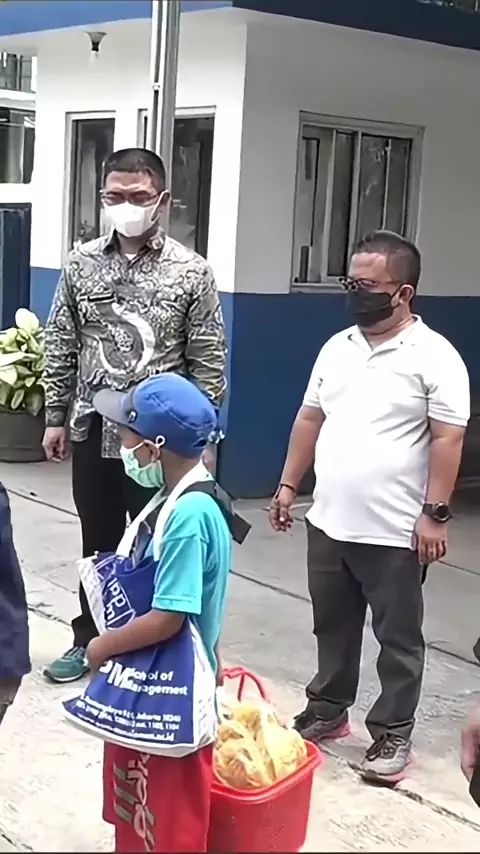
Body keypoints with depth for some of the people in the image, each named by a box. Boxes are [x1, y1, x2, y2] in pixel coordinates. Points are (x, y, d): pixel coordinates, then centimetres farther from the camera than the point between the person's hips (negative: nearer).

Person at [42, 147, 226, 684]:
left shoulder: (191, 272, -6)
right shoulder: (81, 263, 2)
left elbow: (208, 362, -3)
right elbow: (61, 347, 8)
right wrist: (56, 417, 6)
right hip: (92, 431, 3)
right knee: (97, 542, 15)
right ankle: (89, 639, 30)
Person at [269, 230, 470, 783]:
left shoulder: (434, 356, -12)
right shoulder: (336, 348, 8)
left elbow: (448, 438, -14)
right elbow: (310, 418, 15)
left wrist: (435, 513, -17)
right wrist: (288, 484, 13)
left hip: (395, 532, -6)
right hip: (328, 524, 6)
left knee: (398, 638, 8)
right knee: (332, 627, 19)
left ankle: (393, 732, 20)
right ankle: (327, 710, 35)